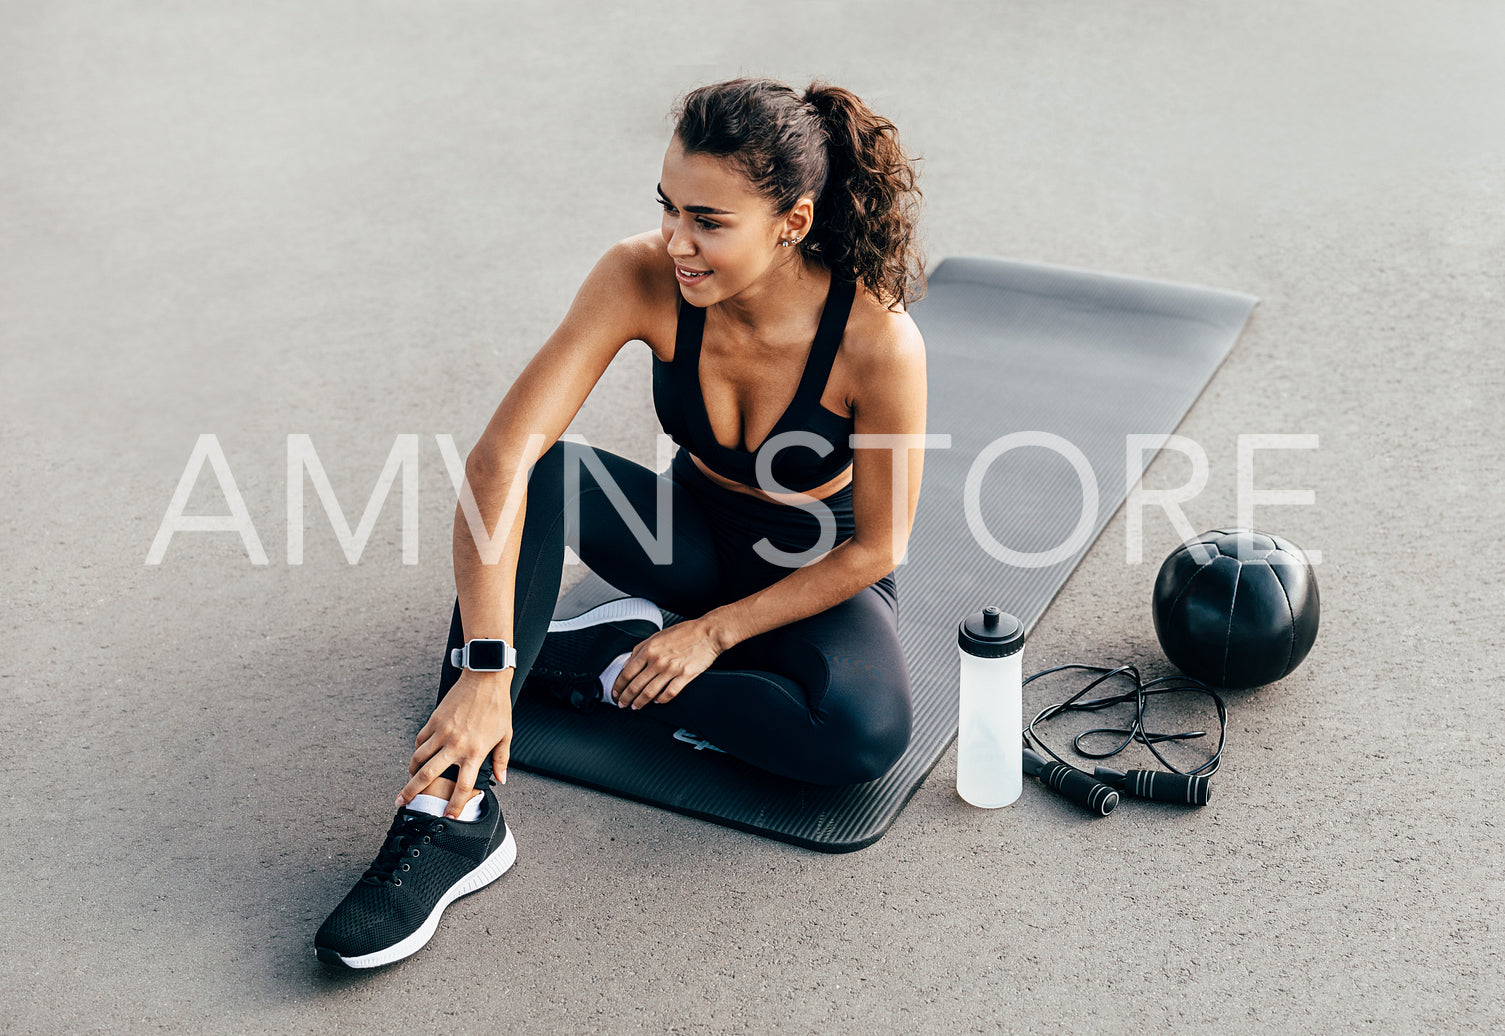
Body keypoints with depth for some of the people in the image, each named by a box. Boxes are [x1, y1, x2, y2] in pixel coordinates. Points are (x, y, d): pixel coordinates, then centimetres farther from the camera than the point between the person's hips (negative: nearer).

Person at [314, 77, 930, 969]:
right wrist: (485, 668, -41)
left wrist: (715, 632, -17)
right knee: (539, 476, -29)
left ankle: (603, 668, -12)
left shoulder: (878, 340, -31)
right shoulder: (644, 279, -26)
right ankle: (455, 819, -29)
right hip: (694, 533, 2)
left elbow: (876, 545, -17)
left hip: (819, 569, -2)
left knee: (868, 734, -34)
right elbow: (499, 460, -34)